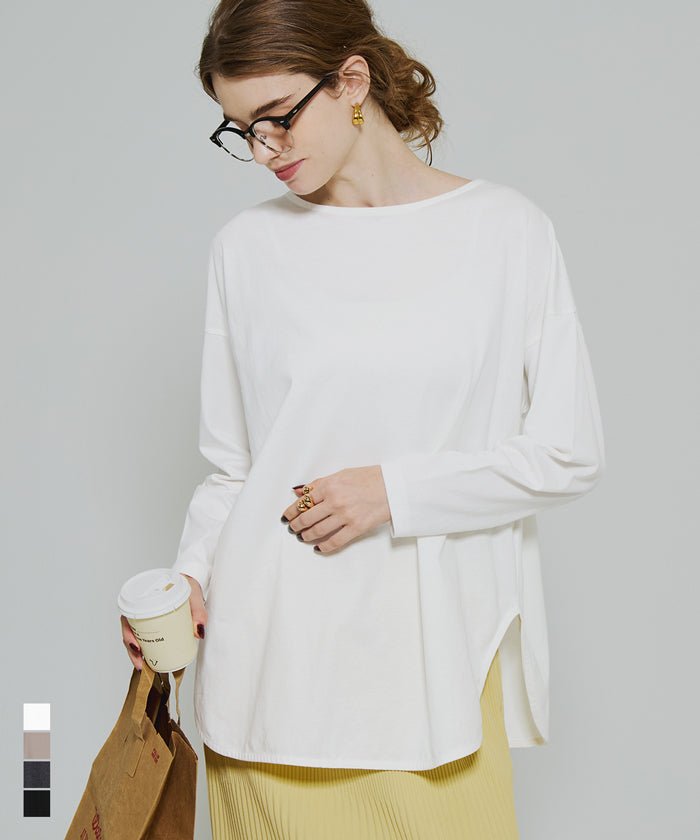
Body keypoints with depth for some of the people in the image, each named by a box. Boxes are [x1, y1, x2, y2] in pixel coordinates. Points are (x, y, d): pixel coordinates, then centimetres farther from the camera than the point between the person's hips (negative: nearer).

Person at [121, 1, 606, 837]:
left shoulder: (507, 230, -1)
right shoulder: (248, 246, 4)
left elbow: (569, 454, -1)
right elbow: (232, 466, 9)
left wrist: (395, 490, -10)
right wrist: (192, 577, -7)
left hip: (440, 649, 0)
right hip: (279, 655, 1)